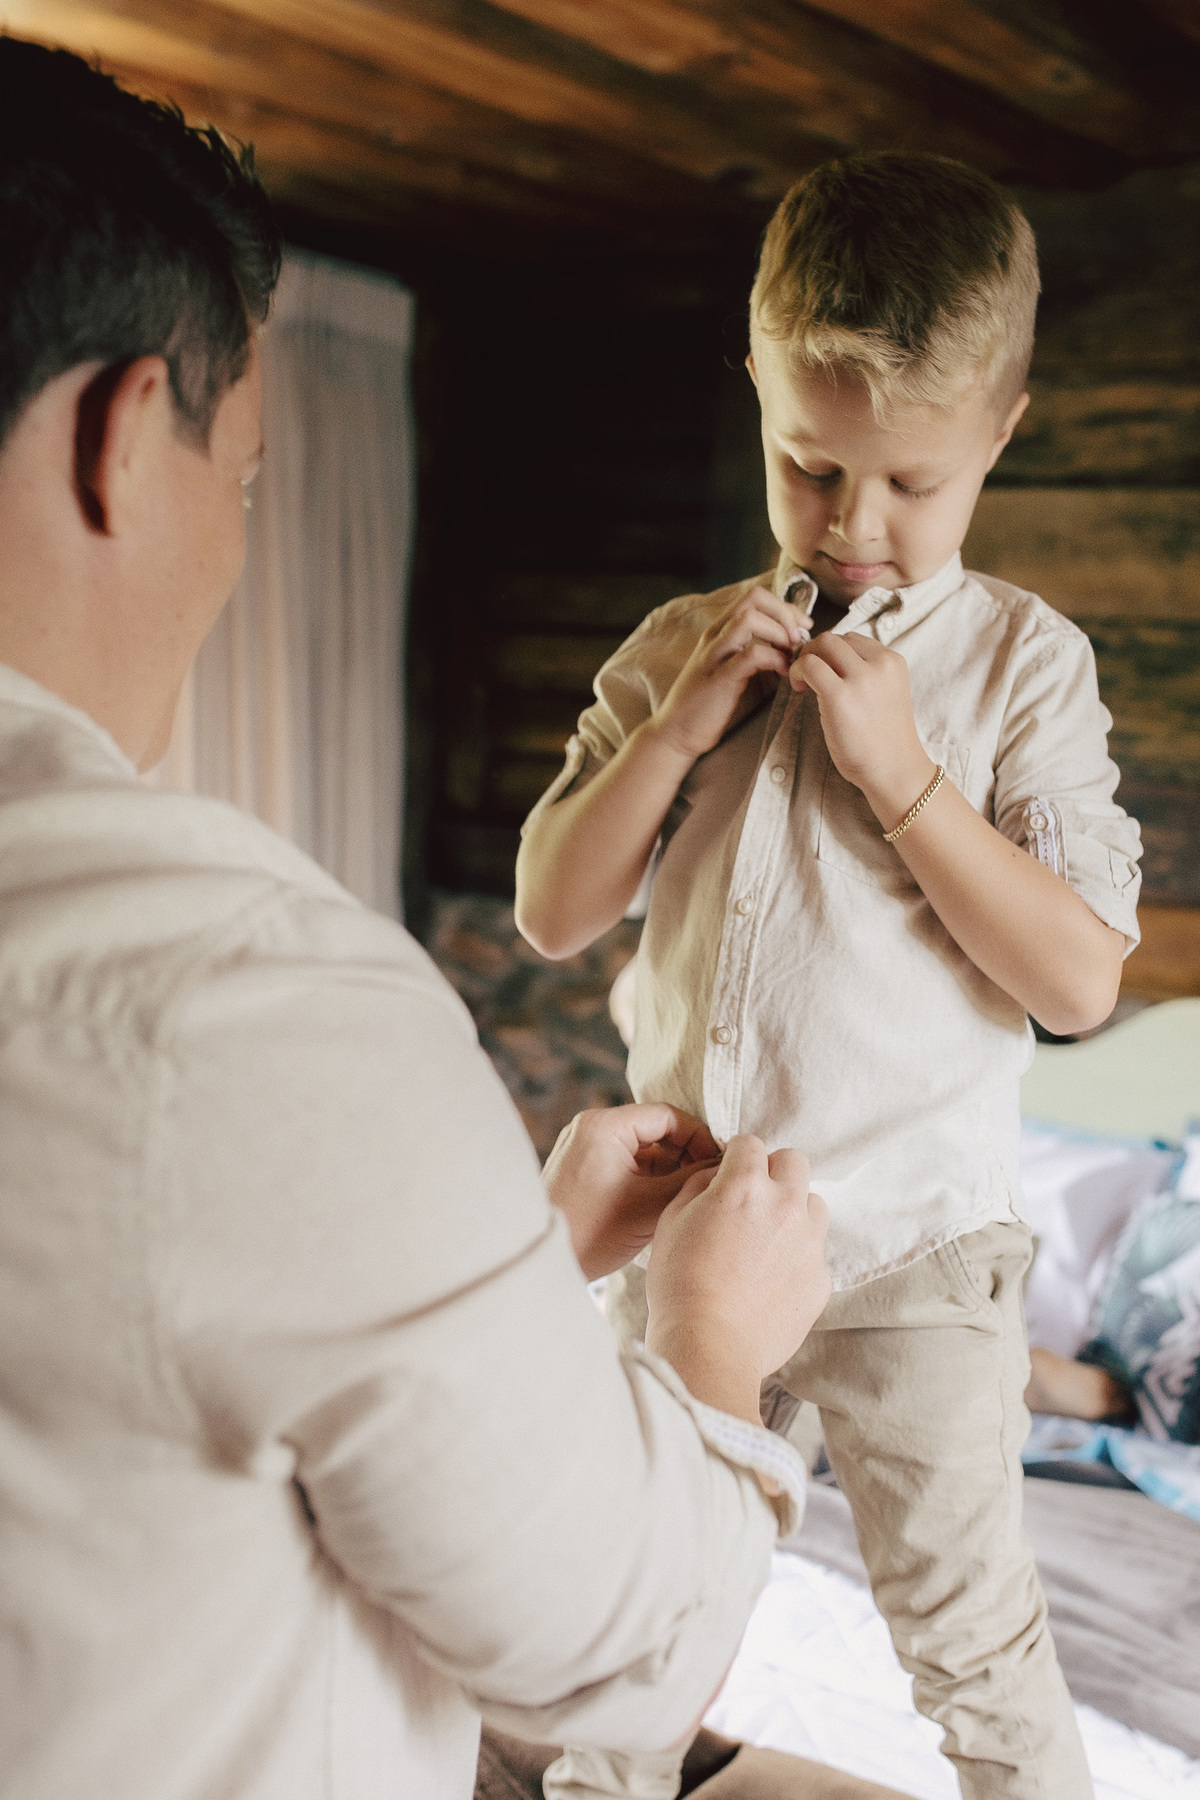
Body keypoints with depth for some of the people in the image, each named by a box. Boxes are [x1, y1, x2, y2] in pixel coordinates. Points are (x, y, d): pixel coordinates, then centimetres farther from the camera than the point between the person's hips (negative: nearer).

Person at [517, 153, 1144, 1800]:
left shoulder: (1024, 662, -8)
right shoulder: (683, 648, 1)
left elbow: (1081, 981, -15)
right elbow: (553, 914, -1)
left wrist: (904, 772, -22)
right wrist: (677, 726, -14)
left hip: (910, 1246, -3)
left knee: (970, 1635, 10)